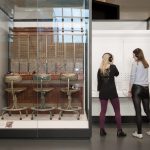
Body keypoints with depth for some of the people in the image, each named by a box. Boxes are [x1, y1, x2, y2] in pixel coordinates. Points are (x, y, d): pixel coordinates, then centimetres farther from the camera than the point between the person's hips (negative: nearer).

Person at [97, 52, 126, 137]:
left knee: (103, 111, 8)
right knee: (117, 111, 6)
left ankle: (102, 130, 11)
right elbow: (117, 74, 14)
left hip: (103, 92, 4)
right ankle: (119, 131, 10)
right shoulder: (113, 67, -6)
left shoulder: (100, 69, 2)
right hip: (112, 92, -3)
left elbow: (99, 81, 6)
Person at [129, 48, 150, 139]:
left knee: (138, 111, -1)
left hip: (137, 88, -6)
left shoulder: (135, 63, -5)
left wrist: (130, 90, -2)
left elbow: (132, 77, -7)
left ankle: (139, 133, 4)